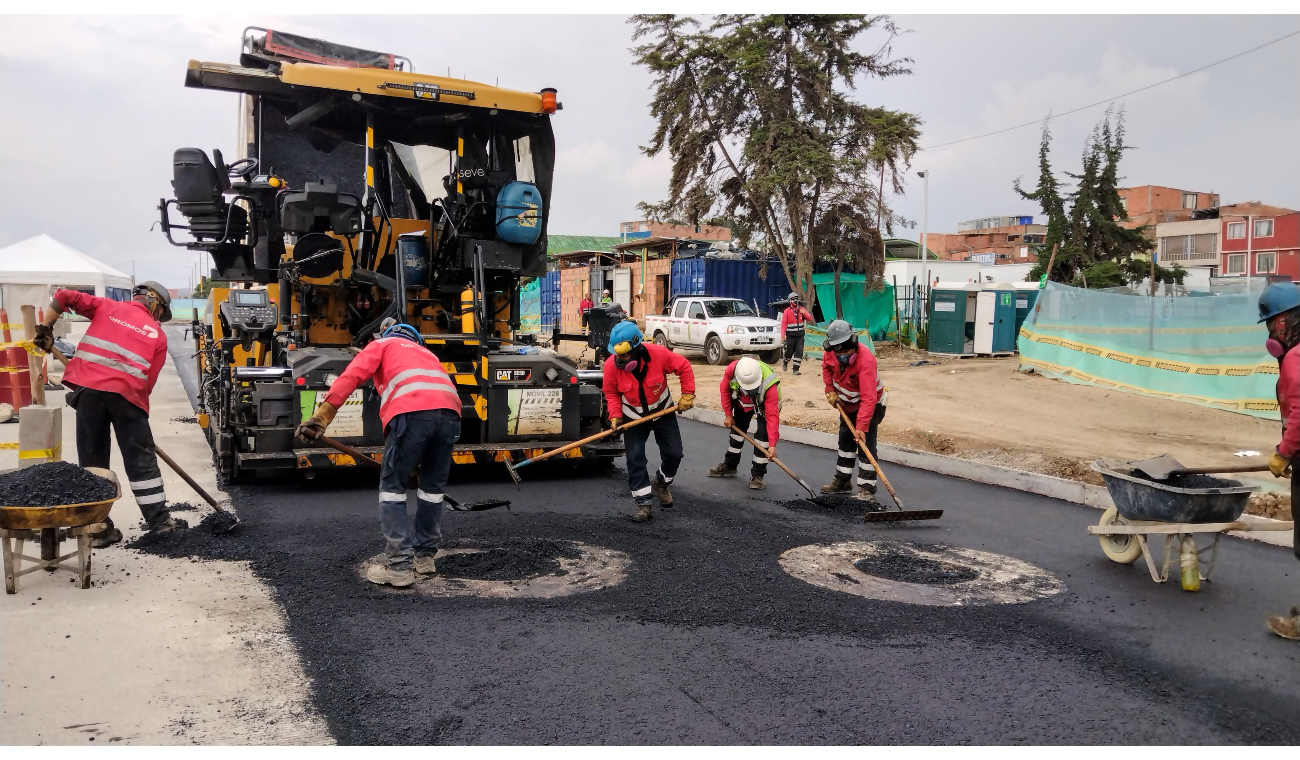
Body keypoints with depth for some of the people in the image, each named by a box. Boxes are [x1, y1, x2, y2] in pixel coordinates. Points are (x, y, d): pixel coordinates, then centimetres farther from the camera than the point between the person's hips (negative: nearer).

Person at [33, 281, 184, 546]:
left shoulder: (107, 307, 19)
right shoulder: (158, 334, 15)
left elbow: (63, 297, 8)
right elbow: (148, 381, 9)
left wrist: (45, 330, 17)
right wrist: (138, 408, 16)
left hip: (88, 387, 2)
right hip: (126, 392, -1)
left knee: (92, 460, 10)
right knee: (142, 459, 9)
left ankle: (99, 528, 13)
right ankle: (159, 521, 15)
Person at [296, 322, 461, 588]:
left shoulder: (382, 345, 28)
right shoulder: (426, 353, 42)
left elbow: (352, 376, 8)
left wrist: (321, 416, 1)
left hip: (412, 412, -5)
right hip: (449, 411, 5)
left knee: (392, 486, 7)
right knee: (432, 486, 20)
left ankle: (399, 566, 4)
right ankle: (425, 556, 30)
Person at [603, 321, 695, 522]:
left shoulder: (659, 354, -30)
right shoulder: (611, 366, -25)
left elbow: (684, 367, -15)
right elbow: (611, 393, -9)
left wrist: (688, 394, -15)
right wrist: (615, 415, -20)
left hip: (663, 412, 0)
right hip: (634, 418, 0)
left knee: (674, 453, 3)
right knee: (635, 459, -7)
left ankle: (662, 484, 33)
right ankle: (644, 503, 3)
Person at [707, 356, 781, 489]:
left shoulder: (769, 385, -45)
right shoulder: (732, 369, -38)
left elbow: (772, 416, -41)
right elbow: (724, 389, -15)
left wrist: (772, 445, -43)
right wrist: (728, 414, -8)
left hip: (765, 404, -4)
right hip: (742, 402, 4)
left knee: (763, 435, -15)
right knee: (737, 429, 14)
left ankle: (757, 475, -3)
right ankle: (729, 466, 31)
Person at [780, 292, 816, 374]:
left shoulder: (802, 309, 6)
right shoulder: (787, 311, -4)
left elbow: (810, 319, 3)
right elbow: (783, 324, -8)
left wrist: (804, 313, -15)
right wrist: (783, 336, -15)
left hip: (800, 335, 3)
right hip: (790, 336, -3)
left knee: (799, 352, -5)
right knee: (789, 352, 4)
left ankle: (796, 369, -2)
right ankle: (785, 362, 36)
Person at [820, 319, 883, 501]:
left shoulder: (866, 359, -38)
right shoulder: (831, 352, -20)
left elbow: (868, 398, -42)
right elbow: (826, 367, 7)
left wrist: (861, 426, -46)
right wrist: (830, 391, -5)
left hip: (869, 405, -7)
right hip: (847, 404, 7)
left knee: (865, 443, -11)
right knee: (845, 441, 17)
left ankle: (867, 489, -5)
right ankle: (842, 481, 31)